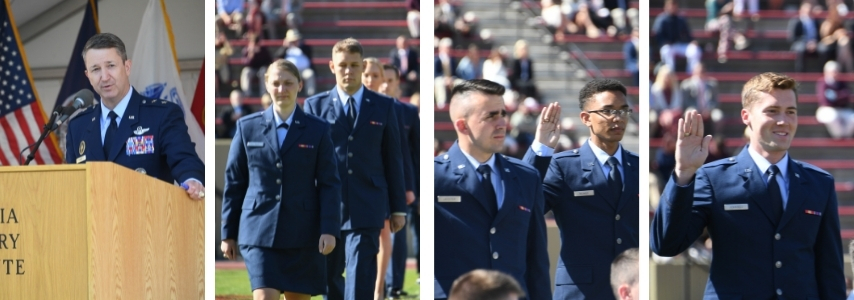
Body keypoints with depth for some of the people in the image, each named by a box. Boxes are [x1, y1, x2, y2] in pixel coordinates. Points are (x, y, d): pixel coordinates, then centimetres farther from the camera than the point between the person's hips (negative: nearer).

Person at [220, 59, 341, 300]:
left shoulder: (317, 130, 5)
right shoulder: (248, 127, 6)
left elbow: (329, 184, 2)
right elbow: (234, 183, 10)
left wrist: (329, 230, -8)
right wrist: (228, 233, 8)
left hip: (302, 233, 1)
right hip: (259, 232, -1)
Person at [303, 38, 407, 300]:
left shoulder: (383, 107, 6)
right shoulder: (315, 106, 5)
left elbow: (393, 159, 7)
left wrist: (398, 208, 5)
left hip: (366, 209, -1)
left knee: (360, 278, -11)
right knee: (330, 275, 11)